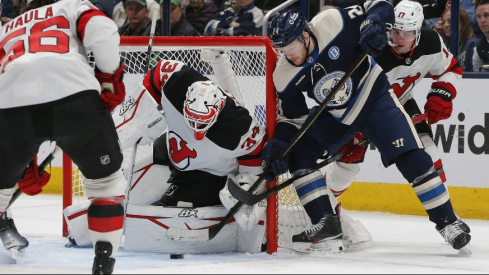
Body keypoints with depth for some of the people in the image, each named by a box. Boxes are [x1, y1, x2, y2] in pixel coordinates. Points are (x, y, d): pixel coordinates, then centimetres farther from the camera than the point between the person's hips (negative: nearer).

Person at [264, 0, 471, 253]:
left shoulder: (332, 23, -28)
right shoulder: (284, 76, -17)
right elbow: (292, 118, -6)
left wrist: (373, 25, -39)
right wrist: (278, 144, -22)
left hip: (374, 97, -4)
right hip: (334, 116, 4)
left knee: (411, 157, -15)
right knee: (299, 155, -9)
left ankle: (447, 221, -5)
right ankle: (326, 224, -4)